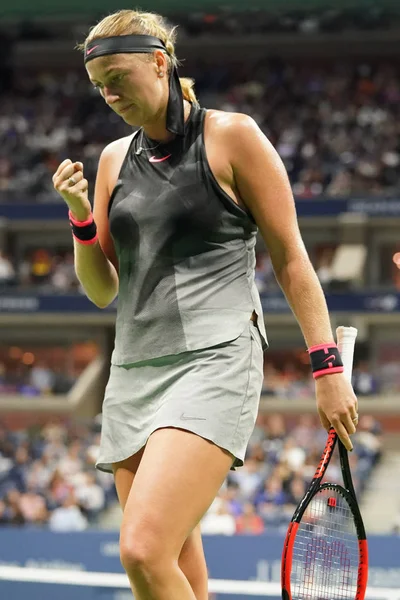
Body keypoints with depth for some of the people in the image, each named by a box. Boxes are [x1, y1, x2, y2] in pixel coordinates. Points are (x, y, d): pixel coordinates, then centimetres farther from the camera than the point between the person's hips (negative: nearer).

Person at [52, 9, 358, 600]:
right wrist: (81, 218, -1)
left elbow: (290, 258, 0)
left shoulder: (231, 136, 0)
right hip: (134, 370, 6)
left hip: (214, 360, -6)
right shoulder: (114, 159, 15)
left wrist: (328, 365, -5)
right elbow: (103, 290, 17)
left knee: (144, 552, -24)